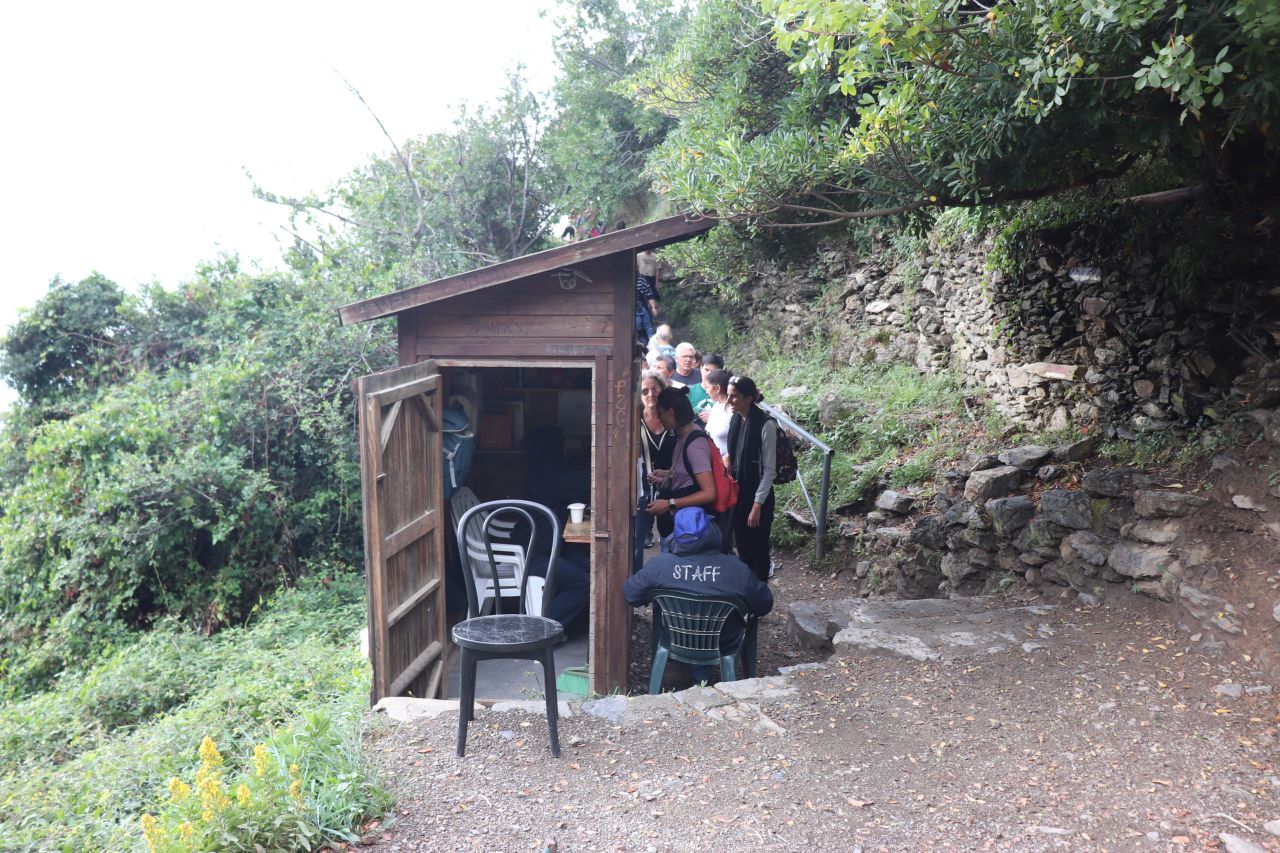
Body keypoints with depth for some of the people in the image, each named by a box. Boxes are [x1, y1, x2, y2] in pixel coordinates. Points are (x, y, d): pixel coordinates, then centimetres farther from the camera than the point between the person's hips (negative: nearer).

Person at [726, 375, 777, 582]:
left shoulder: (766, 425, -17)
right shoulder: (736, 420, 4)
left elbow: (769, 470, -16)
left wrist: (757, 505, -16)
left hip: (758, 496, -7)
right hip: (738, 494, 7)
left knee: (758, 549, 5)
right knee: (742, 546, 16)